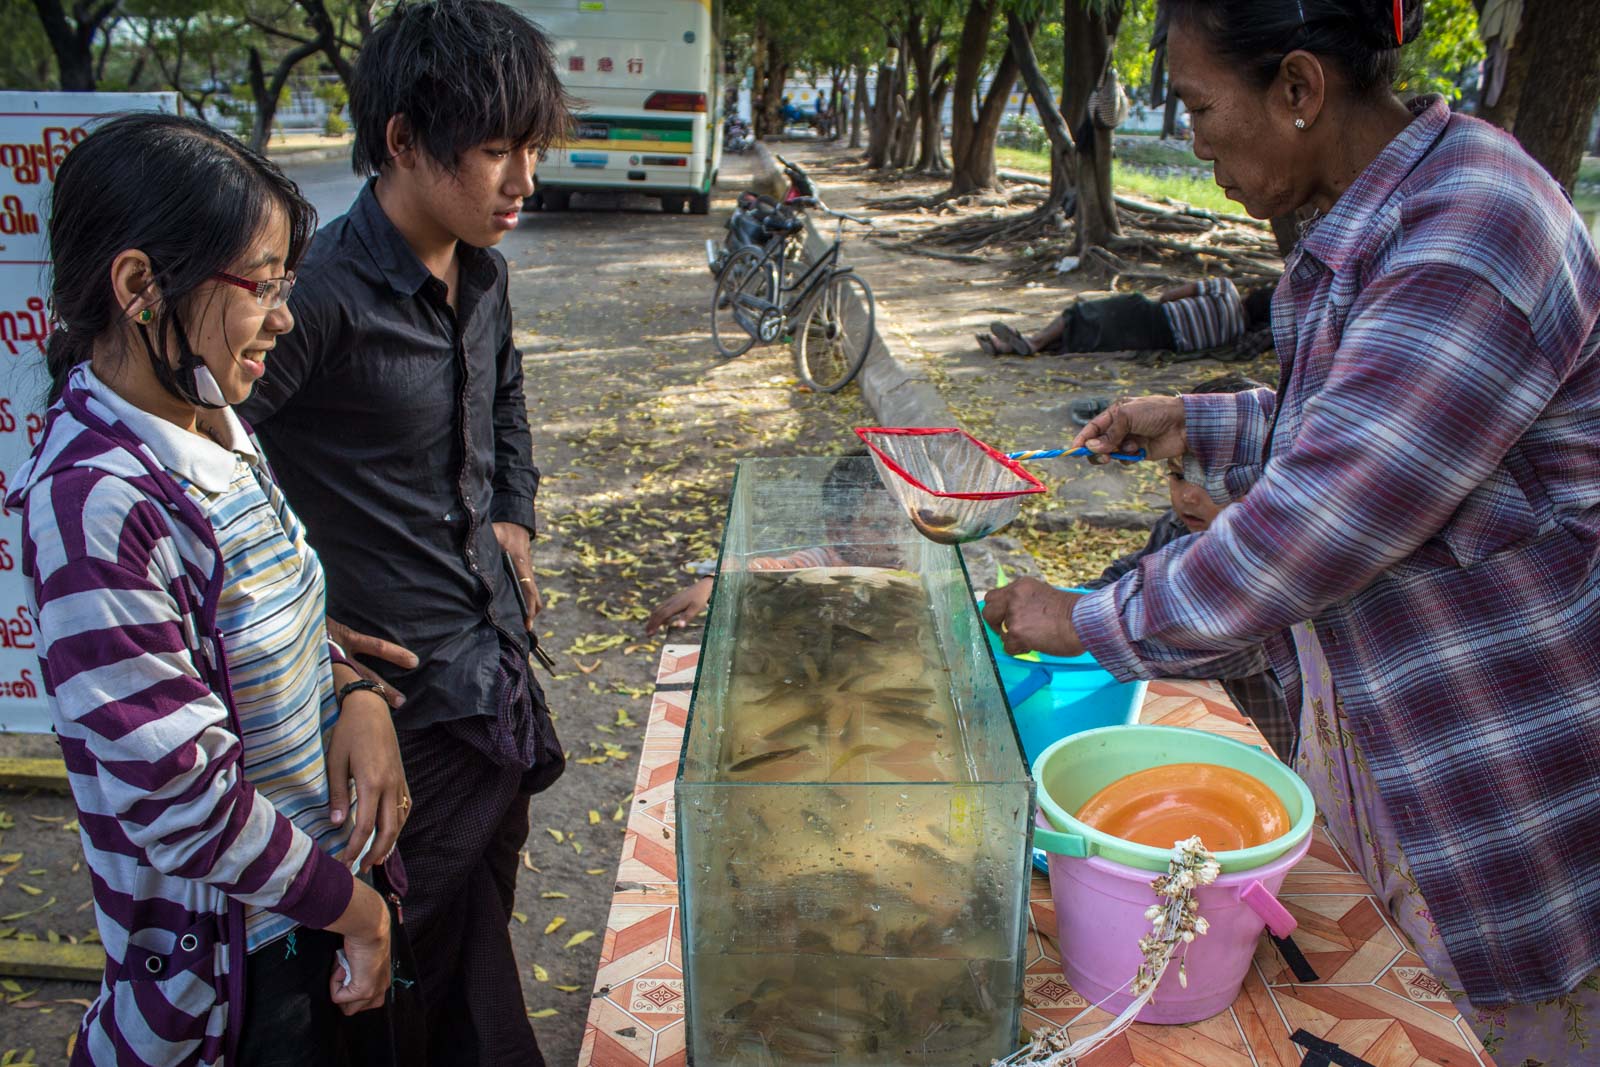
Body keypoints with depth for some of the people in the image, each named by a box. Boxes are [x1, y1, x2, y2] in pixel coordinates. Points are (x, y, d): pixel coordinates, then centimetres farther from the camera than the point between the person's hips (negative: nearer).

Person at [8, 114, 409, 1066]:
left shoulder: (213, 432, 0)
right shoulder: (97, 503, -27)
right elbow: (176, 790, -26)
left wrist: (355, 695, -7)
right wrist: (353, 906, -15)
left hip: (325, 858, 8)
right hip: (232, 948, -8)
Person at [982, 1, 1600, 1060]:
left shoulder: (1467, 250, -29)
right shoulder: (1379, 219, 3)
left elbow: (1302, 535, -30)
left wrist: (1088, 622, -18)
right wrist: (1197, 426, 8)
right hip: (1365, 698, 9)